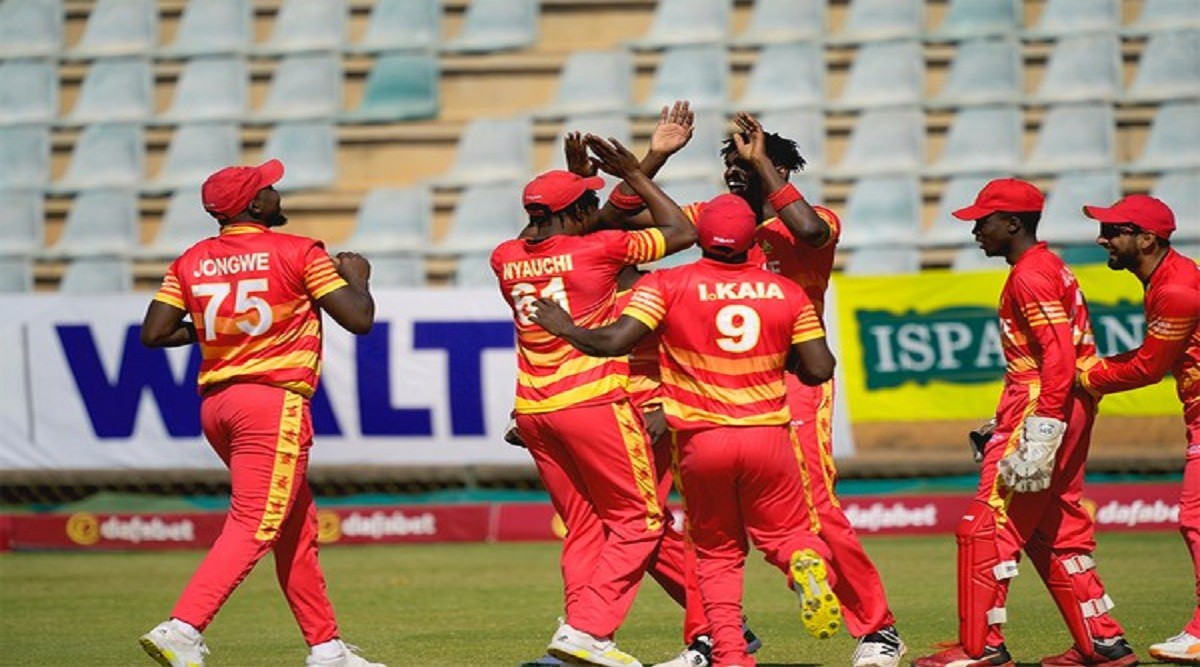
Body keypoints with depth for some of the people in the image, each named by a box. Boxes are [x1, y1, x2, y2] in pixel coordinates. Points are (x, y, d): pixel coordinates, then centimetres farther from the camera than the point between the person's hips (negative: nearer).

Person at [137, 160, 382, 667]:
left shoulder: (191, 262, 9)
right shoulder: (299, 253, -5)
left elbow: (153, 334, 3)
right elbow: (360, 320, -6)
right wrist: (357, 278, 14)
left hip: (215, 405, 7)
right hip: (274, 400, -7)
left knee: (296, 526, 17)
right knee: (253, 526, -12)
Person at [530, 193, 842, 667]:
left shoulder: (667, 285, -5)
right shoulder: (787, 293, 1)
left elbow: (615, 341, -14)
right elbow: (819, 370, 0)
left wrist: (567, 329, 4)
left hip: (701, 440, 0)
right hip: (768, 437, 0)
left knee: (717, 552, 15)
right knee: (786, 533, 16)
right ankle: (806, 562, -21)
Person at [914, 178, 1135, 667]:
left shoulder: (1030, 276, -13)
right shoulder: (1052, 269, 19)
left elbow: (1059, 356, -22)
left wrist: (1041, 430, -27)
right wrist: (1006, 423, 24)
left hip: (1041, 408, -11)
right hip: (1069, 411, 11)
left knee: (987, 526, -8)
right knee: (1056, 532, 14)